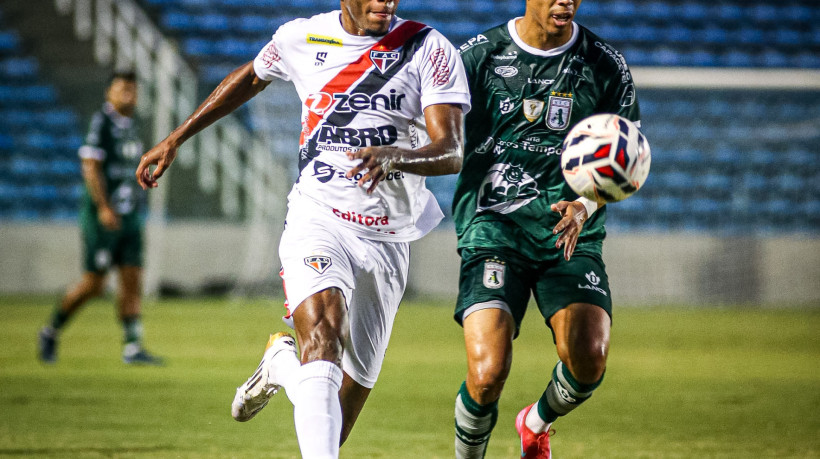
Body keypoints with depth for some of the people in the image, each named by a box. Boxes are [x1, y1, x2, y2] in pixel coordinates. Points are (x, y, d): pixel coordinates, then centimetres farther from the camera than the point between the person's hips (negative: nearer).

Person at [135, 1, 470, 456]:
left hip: (388, 240, 1)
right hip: (319, 218, -1)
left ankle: (283, 363, 41)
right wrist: (175, 139, 27)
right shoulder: (302, 38, 3)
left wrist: (394, 155, -35)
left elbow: (453, 152, -14)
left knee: (346, 402, 8)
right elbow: (250, 78, 24)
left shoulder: (430, 50, -4)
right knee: (323, 333, -31)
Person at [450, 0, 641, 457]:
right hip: (493, 226, -2)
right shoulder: (479, 55, 2)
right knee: (488, 371, -19)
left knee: (589, 359, -18)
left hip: (570, 234, 2)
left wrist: (585, 205, -9)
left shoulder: (607, 66, 4)